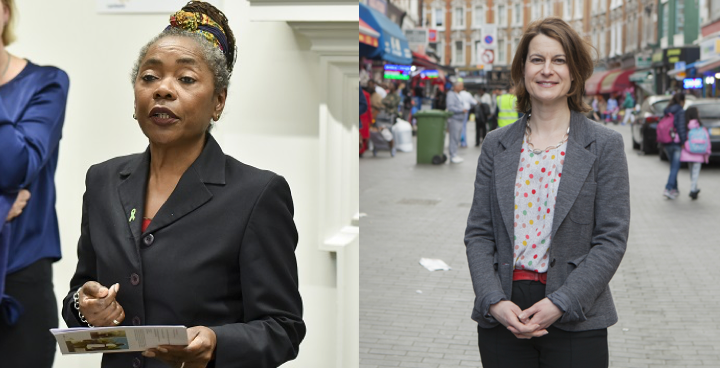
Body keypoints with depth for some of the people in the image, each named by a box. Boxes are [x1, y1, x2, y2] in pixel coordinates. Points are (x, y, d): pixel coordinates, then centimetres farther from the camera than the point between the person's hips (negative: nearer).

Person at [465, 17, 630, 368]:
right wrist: (494, 301, -9)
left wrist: (560, 304, -14)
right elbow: (477, 233, 5)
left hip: (575, 322, -2)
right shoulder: (496, 145, 7)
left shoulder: (605, 145, -1)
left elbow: (612, 240, -5)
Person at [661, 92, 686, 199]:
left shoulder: (666, 112, 10)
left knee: (673, 166, 16)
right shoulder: (681, 112, -10)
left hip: (667, 143, 7)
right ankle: (668, 189, -15)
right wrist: (683, 142, -12)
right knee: (675, 167, -4)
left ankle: (674, 189, 19)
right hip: (677, 142, -7)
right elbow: (681, 128, -16)